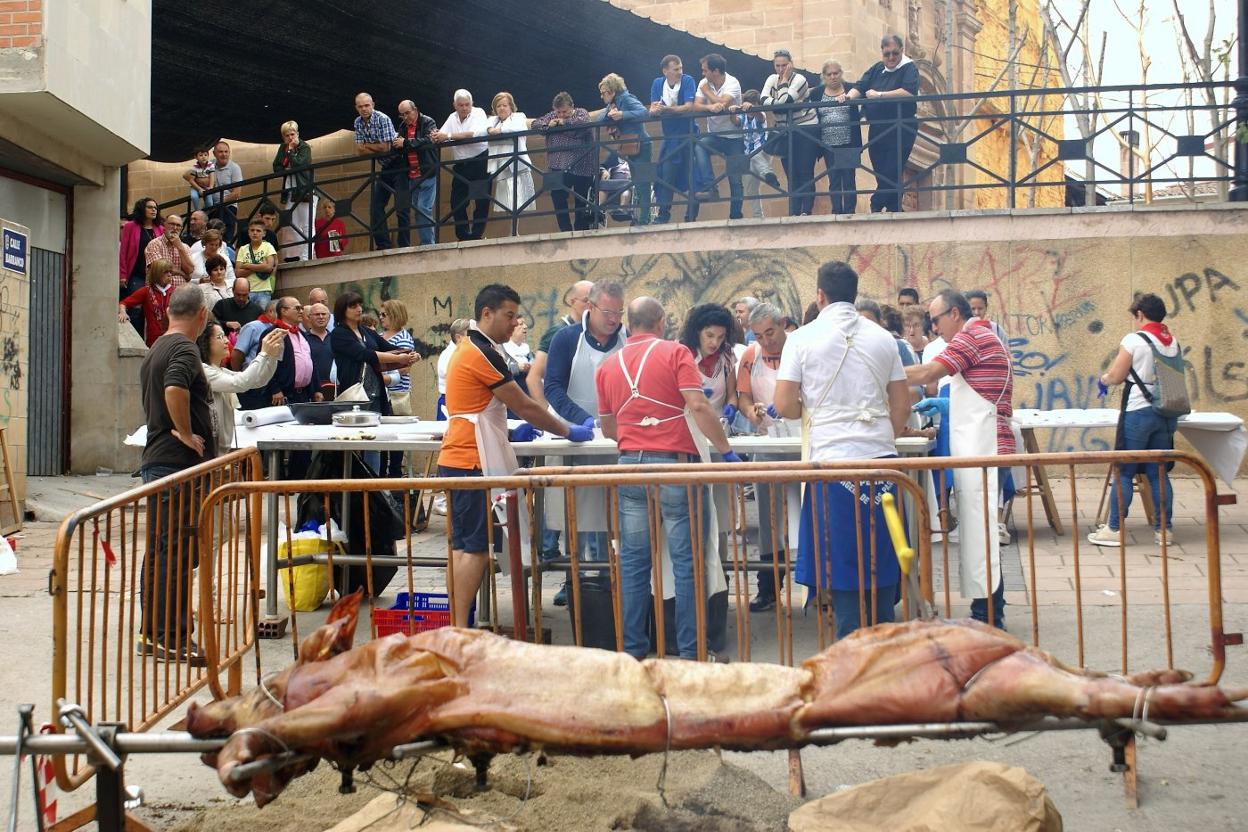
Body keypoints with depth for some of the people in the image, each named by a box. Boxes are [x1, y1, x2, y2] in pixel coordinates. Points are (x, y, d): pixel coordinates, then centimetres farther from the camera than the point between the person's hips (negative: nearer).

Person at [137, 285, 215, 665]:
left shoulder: (155, 349, 18)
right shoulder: (184, 349, -13)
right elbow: (175, 389, -31)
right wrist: (187, 434, -20)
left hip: (155, 460, 10)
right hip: (179, 463, -10)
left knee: (159, 551, 15)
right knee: (178, 554, -7)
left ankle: (151, 634, 22)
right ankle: (173, 640, -3)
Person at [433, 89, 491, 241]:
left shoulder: (478, 113, -6)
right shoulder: (452, 118, 11)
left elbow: (474, 133, -24)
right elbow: (441, 135, 2)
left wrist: (449, 136, -28)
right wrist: (436, 136, -24)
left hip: (479, 162, -5)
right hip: (460, 165, 5)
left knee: (481, 201, -4)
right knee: (457, 202, 5)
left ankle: (476, 235, 3)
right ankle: (463, 236, 13)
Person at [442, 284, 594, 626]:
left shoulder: (470, 348, 17)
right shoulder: (482, 353, -14)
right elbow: (525, 407, -11)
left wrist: (508, 429, 13)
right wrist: (569, 432, -1)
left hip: (458, 460, 10)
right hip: (471, 463, -10)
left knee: (462, 548, 11)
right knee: (474, 549, -8)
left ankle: (456, 627, 15)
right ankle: (460, 633, -7)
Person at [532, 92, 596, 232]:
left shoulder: (581, 112, 2)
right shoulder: (552, 115, 13)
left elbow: (584, 122, -19)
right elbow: (535, 124, 7)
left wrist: (564, 122, -10)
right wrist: (548, 125, -11)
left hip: (581, 167, -3)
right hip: (559, 168, 3)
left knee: (581, 201, 3)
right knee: (557, 197, -8)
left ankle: (580, 231, 13)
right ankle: (566, 230, 1)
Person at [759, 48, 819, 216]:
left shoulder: (799, 79, -9)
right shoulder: (772, 79, 7)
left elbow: (784, 101, -23)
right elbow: (764, 100, -11)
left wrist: (784, 80, -12)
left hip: (806, 130, -6)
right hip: (785, 132, 6)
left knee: (805, 173, -7)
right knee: (791, 175, 4)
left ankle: (807, 211, -6)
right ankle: (794, 213, 4)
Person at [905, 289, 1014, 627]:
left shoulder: (972, 335, -10)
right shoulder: (982, 337, 22)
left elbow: (927, 373, -16)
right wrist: (947, 406, 17)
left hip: (982, 450, -10)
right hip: (978, 447, 10)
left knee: (978, 529, -8)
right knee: (979, 527, 12)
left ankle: (987, 615, -5)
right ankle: (989, 610, 17)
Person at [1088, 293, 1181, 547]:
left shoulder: (1134, 340, -10)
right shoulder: (1174, 342, 9)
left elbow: (1115, 376, -9)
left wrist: (1102, 379, 14)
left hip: (1138, 412, -6)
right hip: (1167, 415, 6)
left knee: (1124, 473, 0)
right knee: (1159, 473, 11)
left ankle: (1114, 529, 3)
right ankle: (1163, 528, 12)